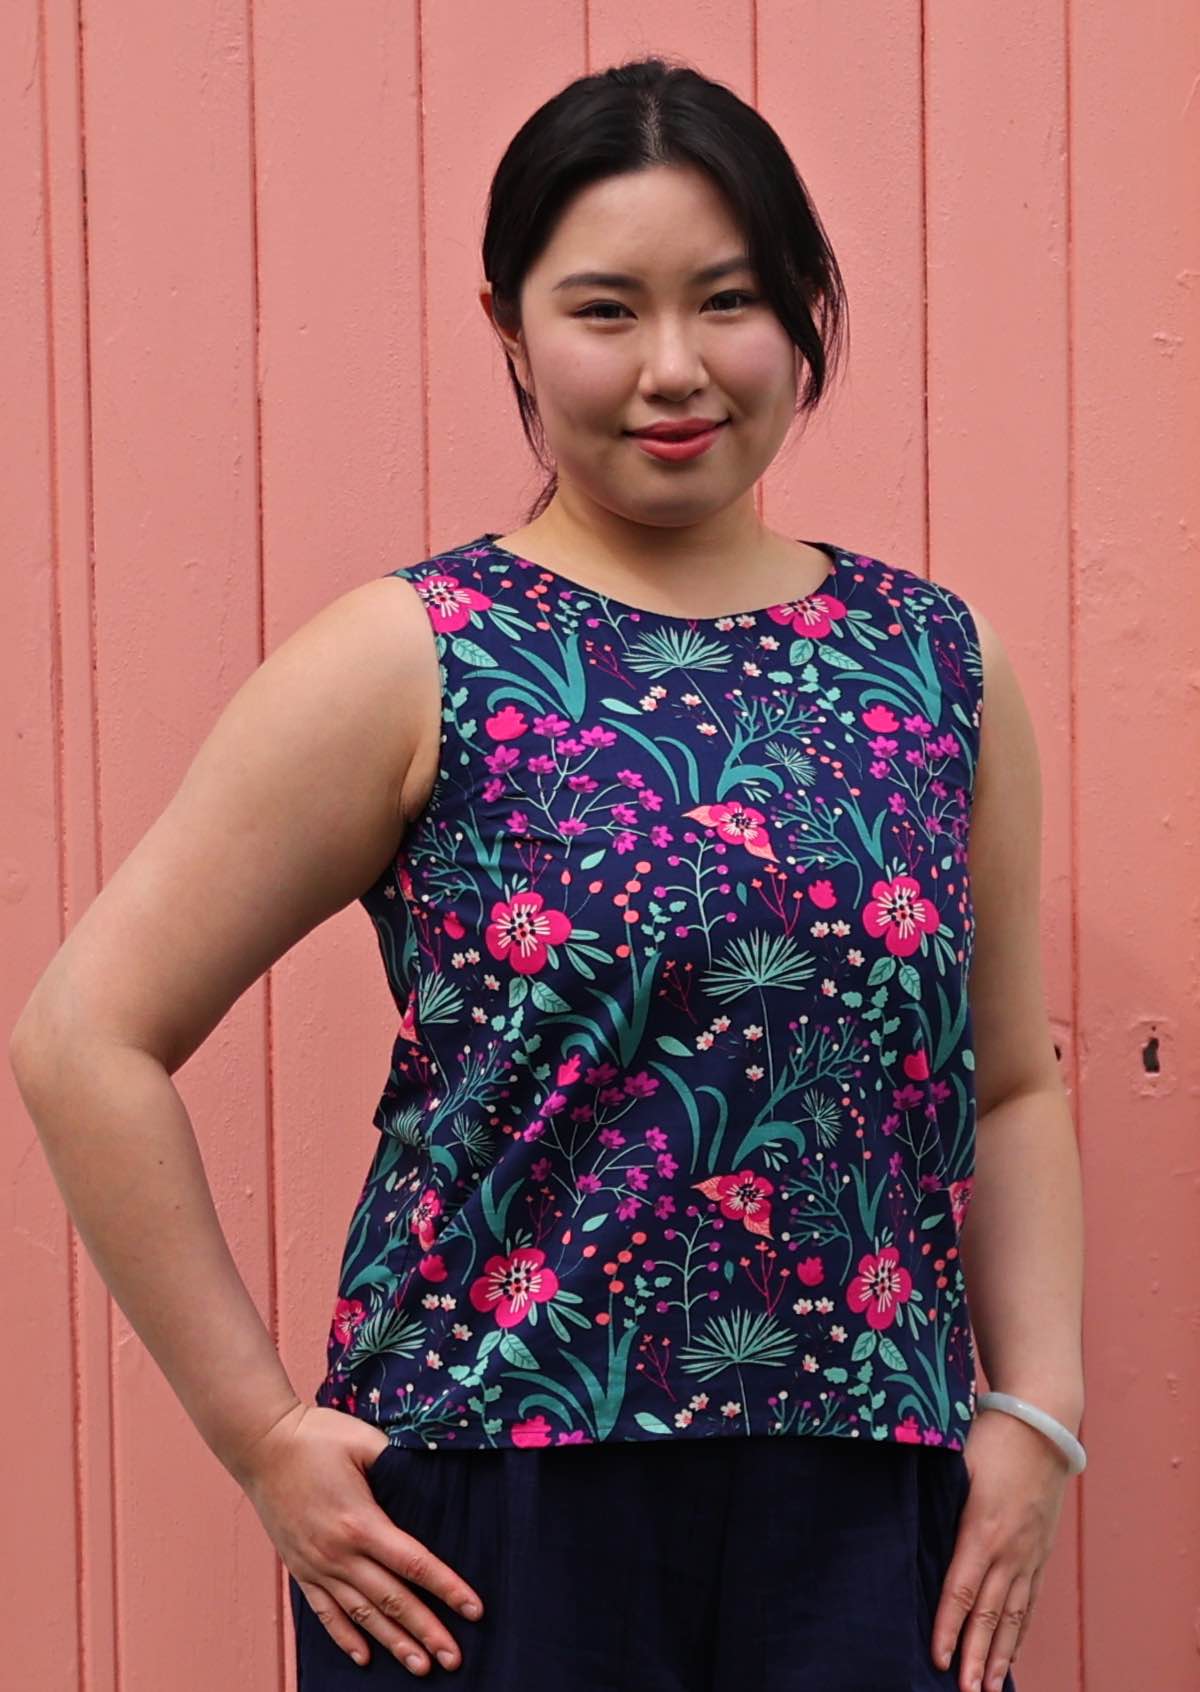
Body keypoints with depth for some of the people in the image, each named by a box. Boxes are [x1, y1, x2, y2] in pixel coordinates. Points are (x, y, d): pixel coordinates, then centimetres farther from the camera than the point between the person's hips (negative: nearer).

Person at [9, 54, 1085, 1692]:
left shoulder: (944, 663, 9)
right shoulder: (404, 665, -3)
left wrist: (1038, 1410, 4)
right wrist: (263, 1434, -7)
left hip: (866, 1531, 3)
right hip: (499, 1520, -3)